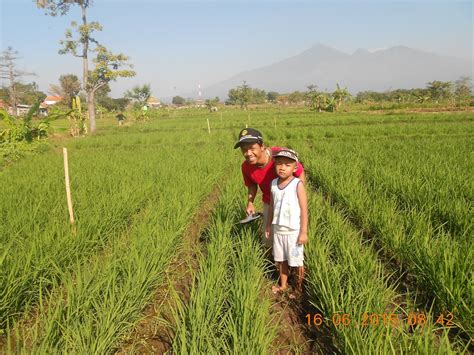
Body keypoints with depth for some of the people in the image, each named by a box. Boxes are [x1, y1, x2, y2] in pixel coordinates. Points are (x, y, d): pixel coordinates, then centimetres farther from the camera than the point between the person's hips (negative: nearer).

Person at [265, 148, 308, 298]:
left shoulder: (297, 184, -17)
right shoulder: (273, 183, -1)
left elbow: (304, 210, -15)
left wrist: (304, 232, -15)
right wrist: (268, 225, 14)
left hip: (293, 231, -5)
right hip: (278, 230, 5)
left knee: (296, 262, 9)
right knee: (280, 260, 19)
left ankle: (299, 288, 29)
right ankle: (283, 285, 37)